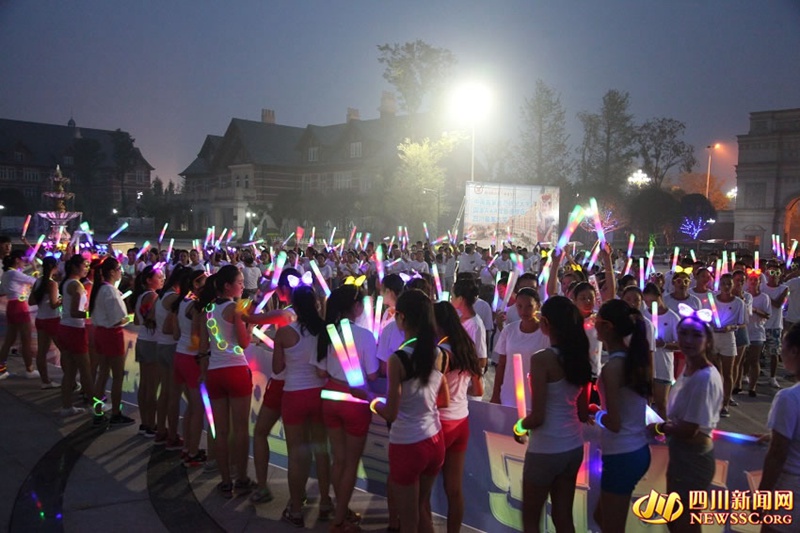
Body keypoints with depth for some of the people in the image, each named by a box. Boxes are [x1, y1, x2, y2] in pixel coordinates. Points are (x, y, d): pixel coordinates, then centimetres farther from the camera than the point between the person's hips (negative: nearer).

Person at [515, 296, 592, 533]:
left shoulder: (542, 359, -18)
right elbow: (583, 414, 8)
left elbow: (537, 417, -19)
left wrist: (520, 424, 1)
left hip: (545, 450, -6)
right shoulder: (580, 357, 2)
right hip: (574, 447, 7)